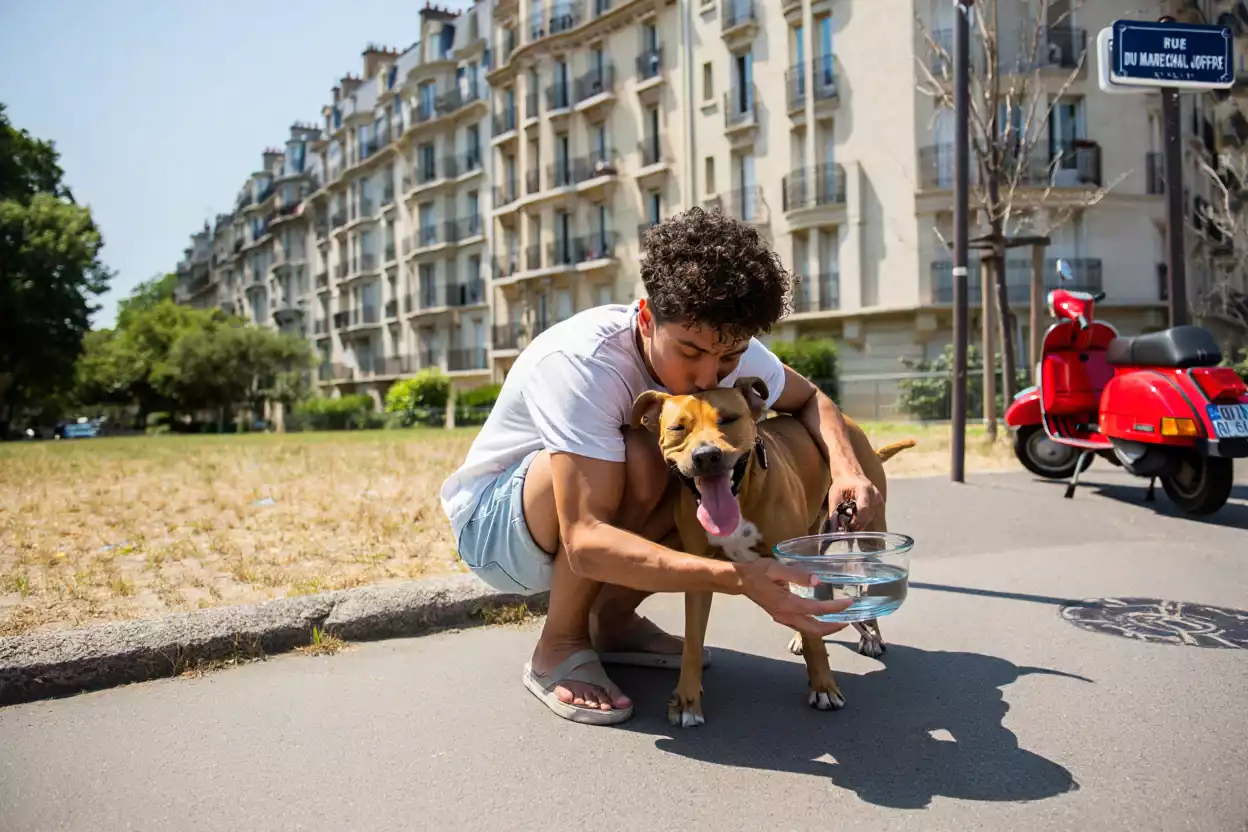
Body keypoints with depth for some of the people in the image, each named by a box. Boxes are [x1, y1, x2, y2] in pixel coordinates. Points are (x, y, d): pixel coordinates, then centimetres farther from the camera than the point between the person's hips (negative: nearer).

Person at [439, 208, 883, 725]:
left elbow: (808, 399, 4)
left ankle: (612, 617, 4)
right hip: (490, 526, -6)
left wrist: (845, 467, -19)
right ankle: (559, 647, -12)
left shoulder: (724, 350, -16)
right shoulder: (581, 362, -35)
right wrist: (738, 578, -51)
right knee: (635, 458, -35)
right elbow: (584, 543, -41)